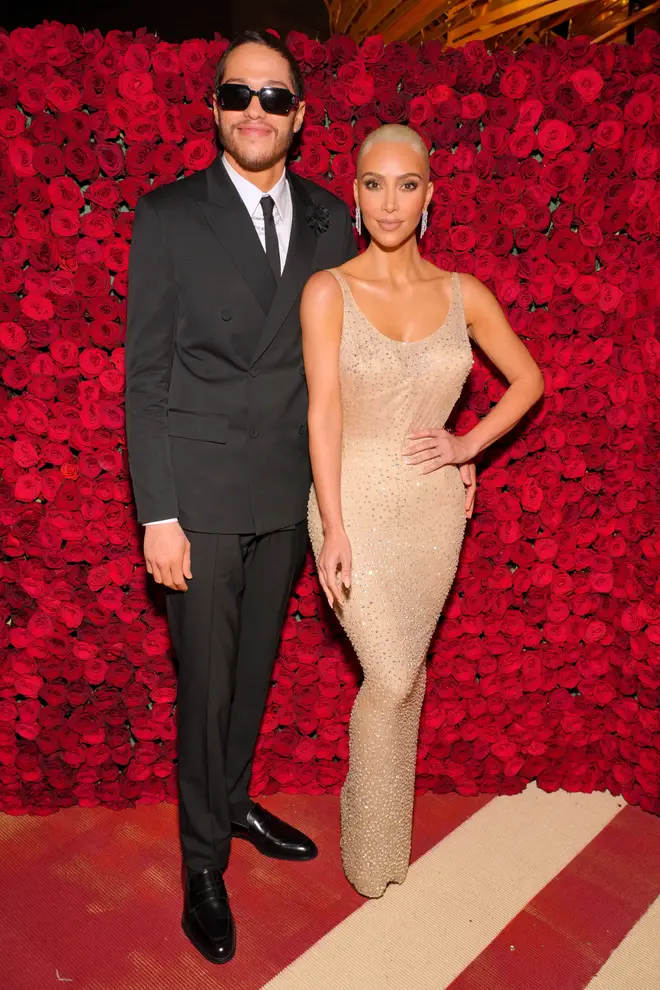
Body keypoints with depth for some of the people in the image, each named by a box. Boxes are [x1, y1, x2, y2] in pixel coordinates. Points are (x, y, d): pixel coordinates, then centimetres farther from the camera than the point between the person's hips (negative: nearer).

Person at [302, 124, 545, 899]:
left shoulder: (463, 294, 2)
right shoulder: (329, 291, -7)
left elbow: (528, 378, 12)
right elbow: (323, 412, -12)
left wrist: (470, 443, -1)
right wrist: (333, 530, -16)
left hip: (434, 507, 3)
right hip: (357, 502, -3)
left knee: (406, 672, 14)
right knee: (391, 677, -4)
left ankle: (379, 808, 39)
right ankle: (372, 853, 23)